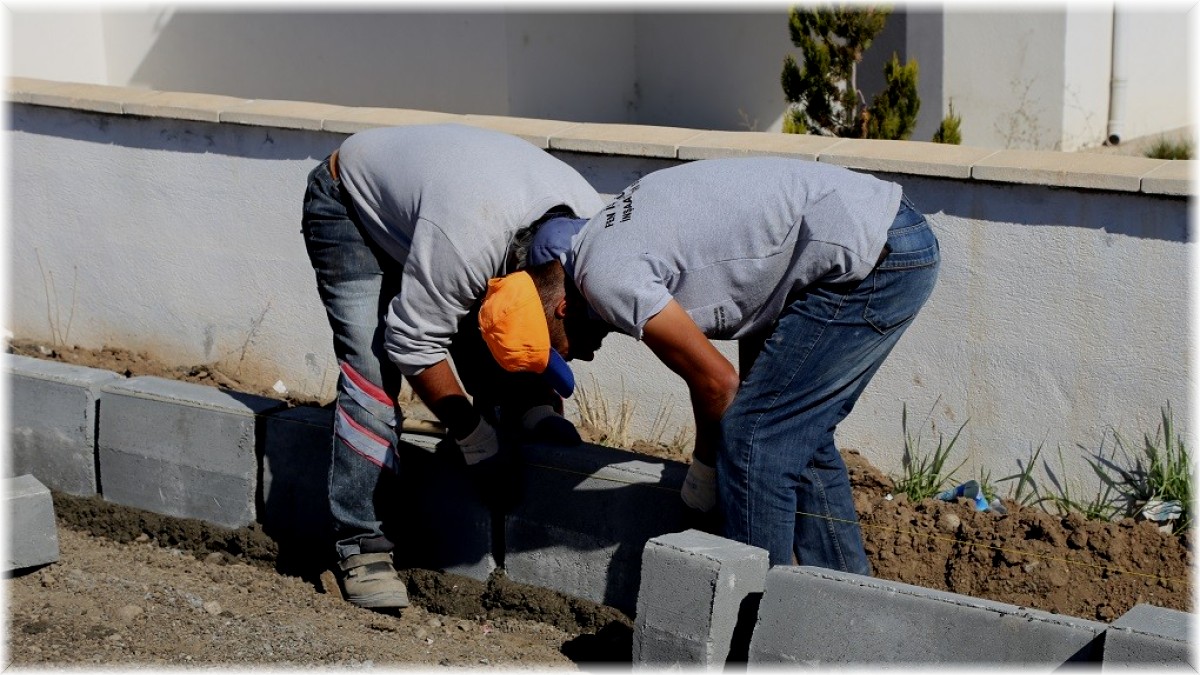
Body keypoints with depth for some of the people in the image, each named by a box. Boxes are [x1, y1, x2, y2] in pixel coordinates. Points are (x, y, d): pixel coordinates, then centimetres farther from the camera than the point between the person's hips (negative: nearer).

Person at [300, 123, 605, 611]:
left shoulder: (592, 222, -23)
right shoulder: (465, 241, -44)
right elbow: (413, 342, -31)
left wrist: (540, 408, -15)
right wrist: (472, 434, -25)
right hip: (347, 204, -6)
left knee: (491, 360, -5)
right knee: (374, 371, -19)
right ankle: (362, 545, -12)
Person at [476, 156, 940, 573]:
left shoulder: (606, 279, -14)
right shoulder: (609, 234, 15)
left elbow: (716, 380, -9)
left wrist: (704, 472, 9)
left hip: (870, 260, -10)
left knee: (752, 436, -4)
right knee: (796, 431, 18)